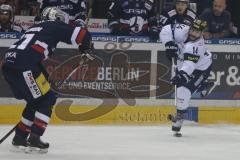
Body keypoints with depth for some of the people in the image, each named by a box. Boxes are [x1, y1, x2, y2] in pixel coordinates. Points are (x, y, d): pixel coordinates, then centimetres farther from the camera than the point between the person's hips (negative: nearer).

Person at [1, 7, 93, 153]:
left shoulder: (35, 28, 33)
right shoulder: (56, 26, 11)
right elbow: (82, 35, 2)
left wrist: (45, 78, 36)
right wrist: (85, 47, 23)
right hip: (24, 66, -8)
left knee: (35, 101, 23)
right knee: (47, 99, 5)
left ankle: (20, 138, 25)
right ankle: (34, 139, -3)